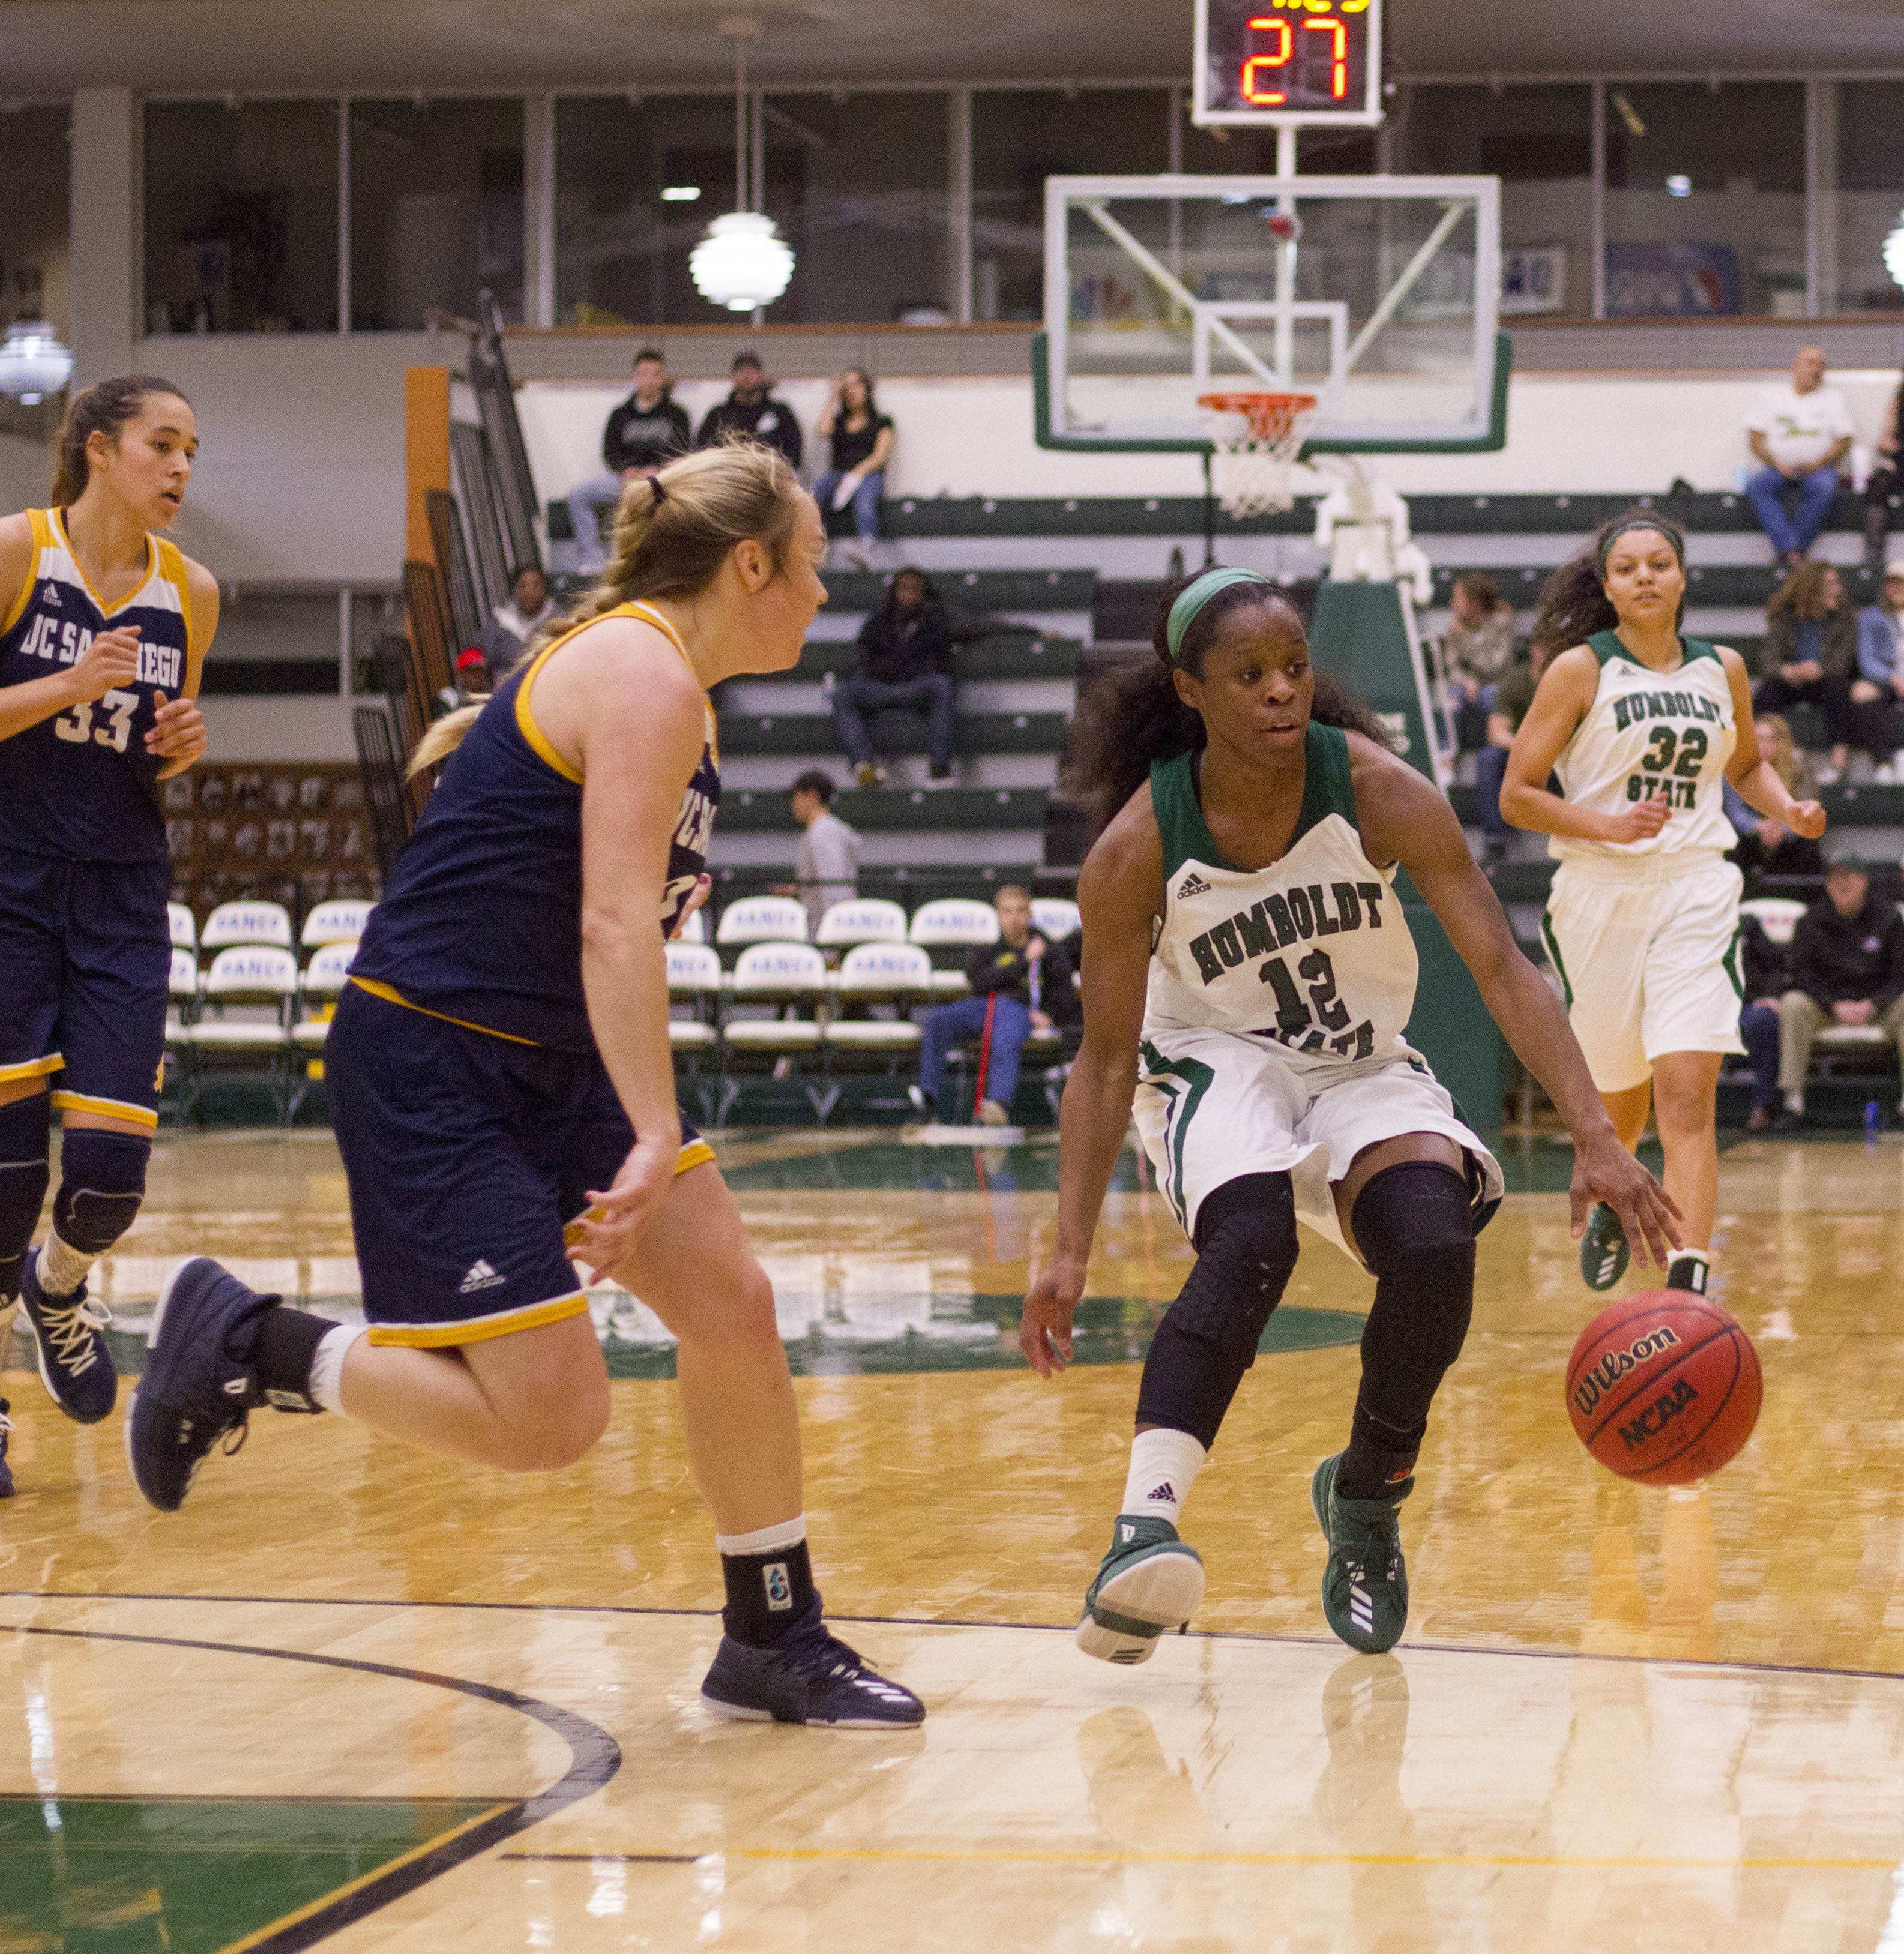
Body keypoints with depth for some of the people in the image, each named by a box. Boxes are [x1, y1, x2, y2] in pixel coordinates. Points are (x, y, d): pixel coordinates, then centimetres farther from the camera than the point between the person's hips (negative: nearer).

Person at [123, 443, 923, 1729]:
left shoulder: (669, 685, 14)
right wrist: (657, 1140, -33)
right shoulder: (645, 676, -17)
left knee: (734, 1307, 4)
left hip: (546, 1054, 10)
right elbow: (612, 925, -27)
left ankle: (775, 1642, 17)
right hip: (425, 1058, -10)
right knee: (550, 1421, -12)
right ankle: (249, 1343, 5)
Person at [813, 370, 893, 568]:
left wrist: (858, 474, -16)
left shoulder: (881, 422, 18)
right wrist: (833, 398, 16)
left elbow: (881, 455, 2)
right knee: (812, 496, -35)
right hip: (838, 474, 3)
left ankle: (866, 554, -65)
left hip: (869, 475, -3)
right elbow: (823, 429, 5)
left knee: (864, 497, -42)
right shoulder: (838, 421, 29)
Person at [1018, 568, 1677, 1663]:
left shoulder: (1380, 793, -19)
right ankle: (1146, 1523, -46)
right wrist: (1073, 1255, -19)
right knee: (1252, 1242, -34)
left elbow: (1503, 968, -20)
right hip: (1216, 1066, -2)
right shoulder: (1139, 848, -19)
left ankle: (1367, 1504, 1)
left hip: (1366, 1070, 2)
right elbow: (1108, 1056, -12)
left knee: (1437, 1245, -25)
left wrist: (1594, 1137, -31)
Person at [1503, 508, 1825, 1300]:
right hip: (1600, 892, -1)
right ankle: (1611, 1200, 48)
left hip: (1696, 891, 1)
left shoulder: (1722, 669, 9)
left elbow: (1745, 766, 27)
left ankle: (1688, 1283, -20)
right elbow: (1517, 795, -4)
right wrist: (1607, 826, -18)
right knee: (1619, 1096, 13)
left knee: (1688, 1088, -15)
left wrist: (1787, 808, 6)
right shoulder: (1580, 670, -4)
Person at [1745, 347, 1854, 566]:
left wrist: (1818, 463, -12)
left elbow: (1844, 442, 6)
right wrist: (1777, 463, -11)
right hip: (1778, 468, 1)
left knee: (1825, 487, -37)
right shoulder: (1772, 396, 15)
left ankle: (1790, 552, -35)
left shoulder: (1833, 398, 15)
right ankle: (1791, 551, -43)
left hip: (1817, 468, -1)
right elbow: (1756, 439, 8)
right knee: (1756, 487, -33)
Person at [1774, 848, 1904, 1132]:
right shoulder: (1811, 922, 3)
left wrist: (1871, 1005, -19)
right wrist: (1835, 1005, -19)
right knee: (1793, 1004, -30)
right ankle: (1793, 1105, -32)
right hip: (1826, 1005, 0)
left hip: (1878, 1004, 0)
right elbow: (1803, 978, -2)